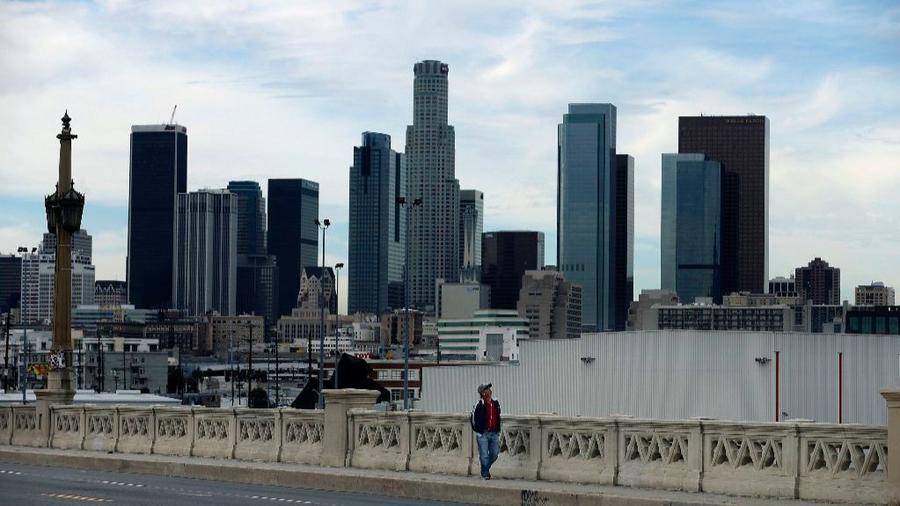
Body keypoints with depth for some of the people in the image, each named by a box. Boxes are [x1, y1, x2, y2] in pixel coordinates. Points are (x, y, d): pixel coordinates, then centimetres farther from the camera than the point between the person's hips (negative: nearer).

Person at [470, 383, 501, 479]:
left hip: (494, 433, 5)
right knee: (484, 455, -2)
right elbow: (473, 417, -2)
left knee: (494, 454, 7)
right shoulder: (479, 405, -9)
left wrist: (498, 430, 18)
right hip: (483, 433, -5)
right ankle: (485, 474, 12)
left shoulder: (495, 403, 8)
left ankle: (486, 469, 29)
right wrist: (477, 429, -4)